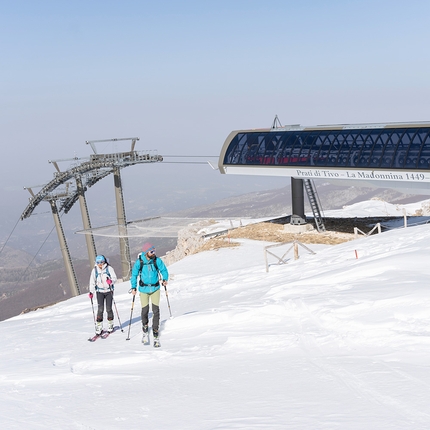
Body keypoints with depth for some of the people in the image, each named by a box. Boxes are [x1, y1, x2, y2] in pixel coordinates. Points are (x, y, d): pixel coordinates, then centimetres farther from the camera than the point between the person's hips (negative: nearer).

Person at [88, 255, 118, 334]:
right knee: (100, 309, -7)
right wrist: (91, 292, -2)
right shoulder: (95, 270, 2)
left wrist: (111, 281, -29)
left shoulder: (109, 268, -5)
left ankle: (110, 325, 17)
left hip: (109, 291, -1)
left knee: (109, 308, -1)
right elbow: (92, 282, 5)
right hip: (100, 291, 1)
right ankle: (99, 327, -1)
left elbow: (114, 278, -7)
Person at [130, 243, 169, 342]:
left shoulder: (157, 260, -11)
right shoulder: (139, 262, -12)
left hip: (155, 288, 1)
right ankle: (145, 326, 33)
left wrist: (165, 279, -14)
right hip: (144, 289, 0)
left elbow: (164, 270, 2)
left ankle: (155, 331, 4)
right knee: (145, 310, 5)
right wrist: (133, 287, -2)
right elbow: (134, 275, 1)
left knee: (156, 310, -5)